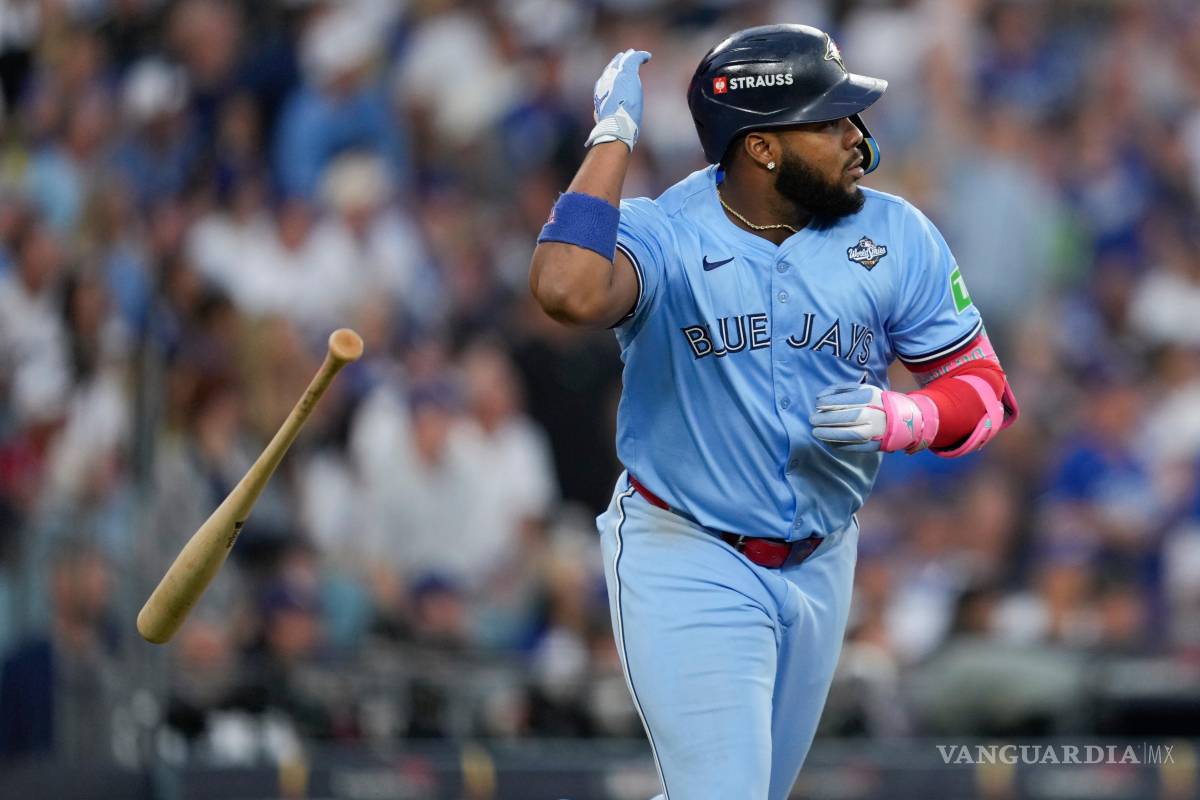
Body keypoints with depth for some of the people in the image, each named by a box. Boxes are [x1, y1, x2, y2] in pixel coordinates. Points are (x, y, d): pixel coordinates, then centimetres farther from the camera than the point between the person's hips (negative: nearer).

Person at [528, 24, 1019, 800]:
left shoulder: (895, 237, -7)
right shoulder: (661, 235, -18)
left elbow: (983, 386, 0)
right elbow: (568, 292, -41)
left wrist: (902, 419, -22)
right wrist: (613, 135, -31)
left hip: (820, 564, 5)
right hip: (687, 561, -5)